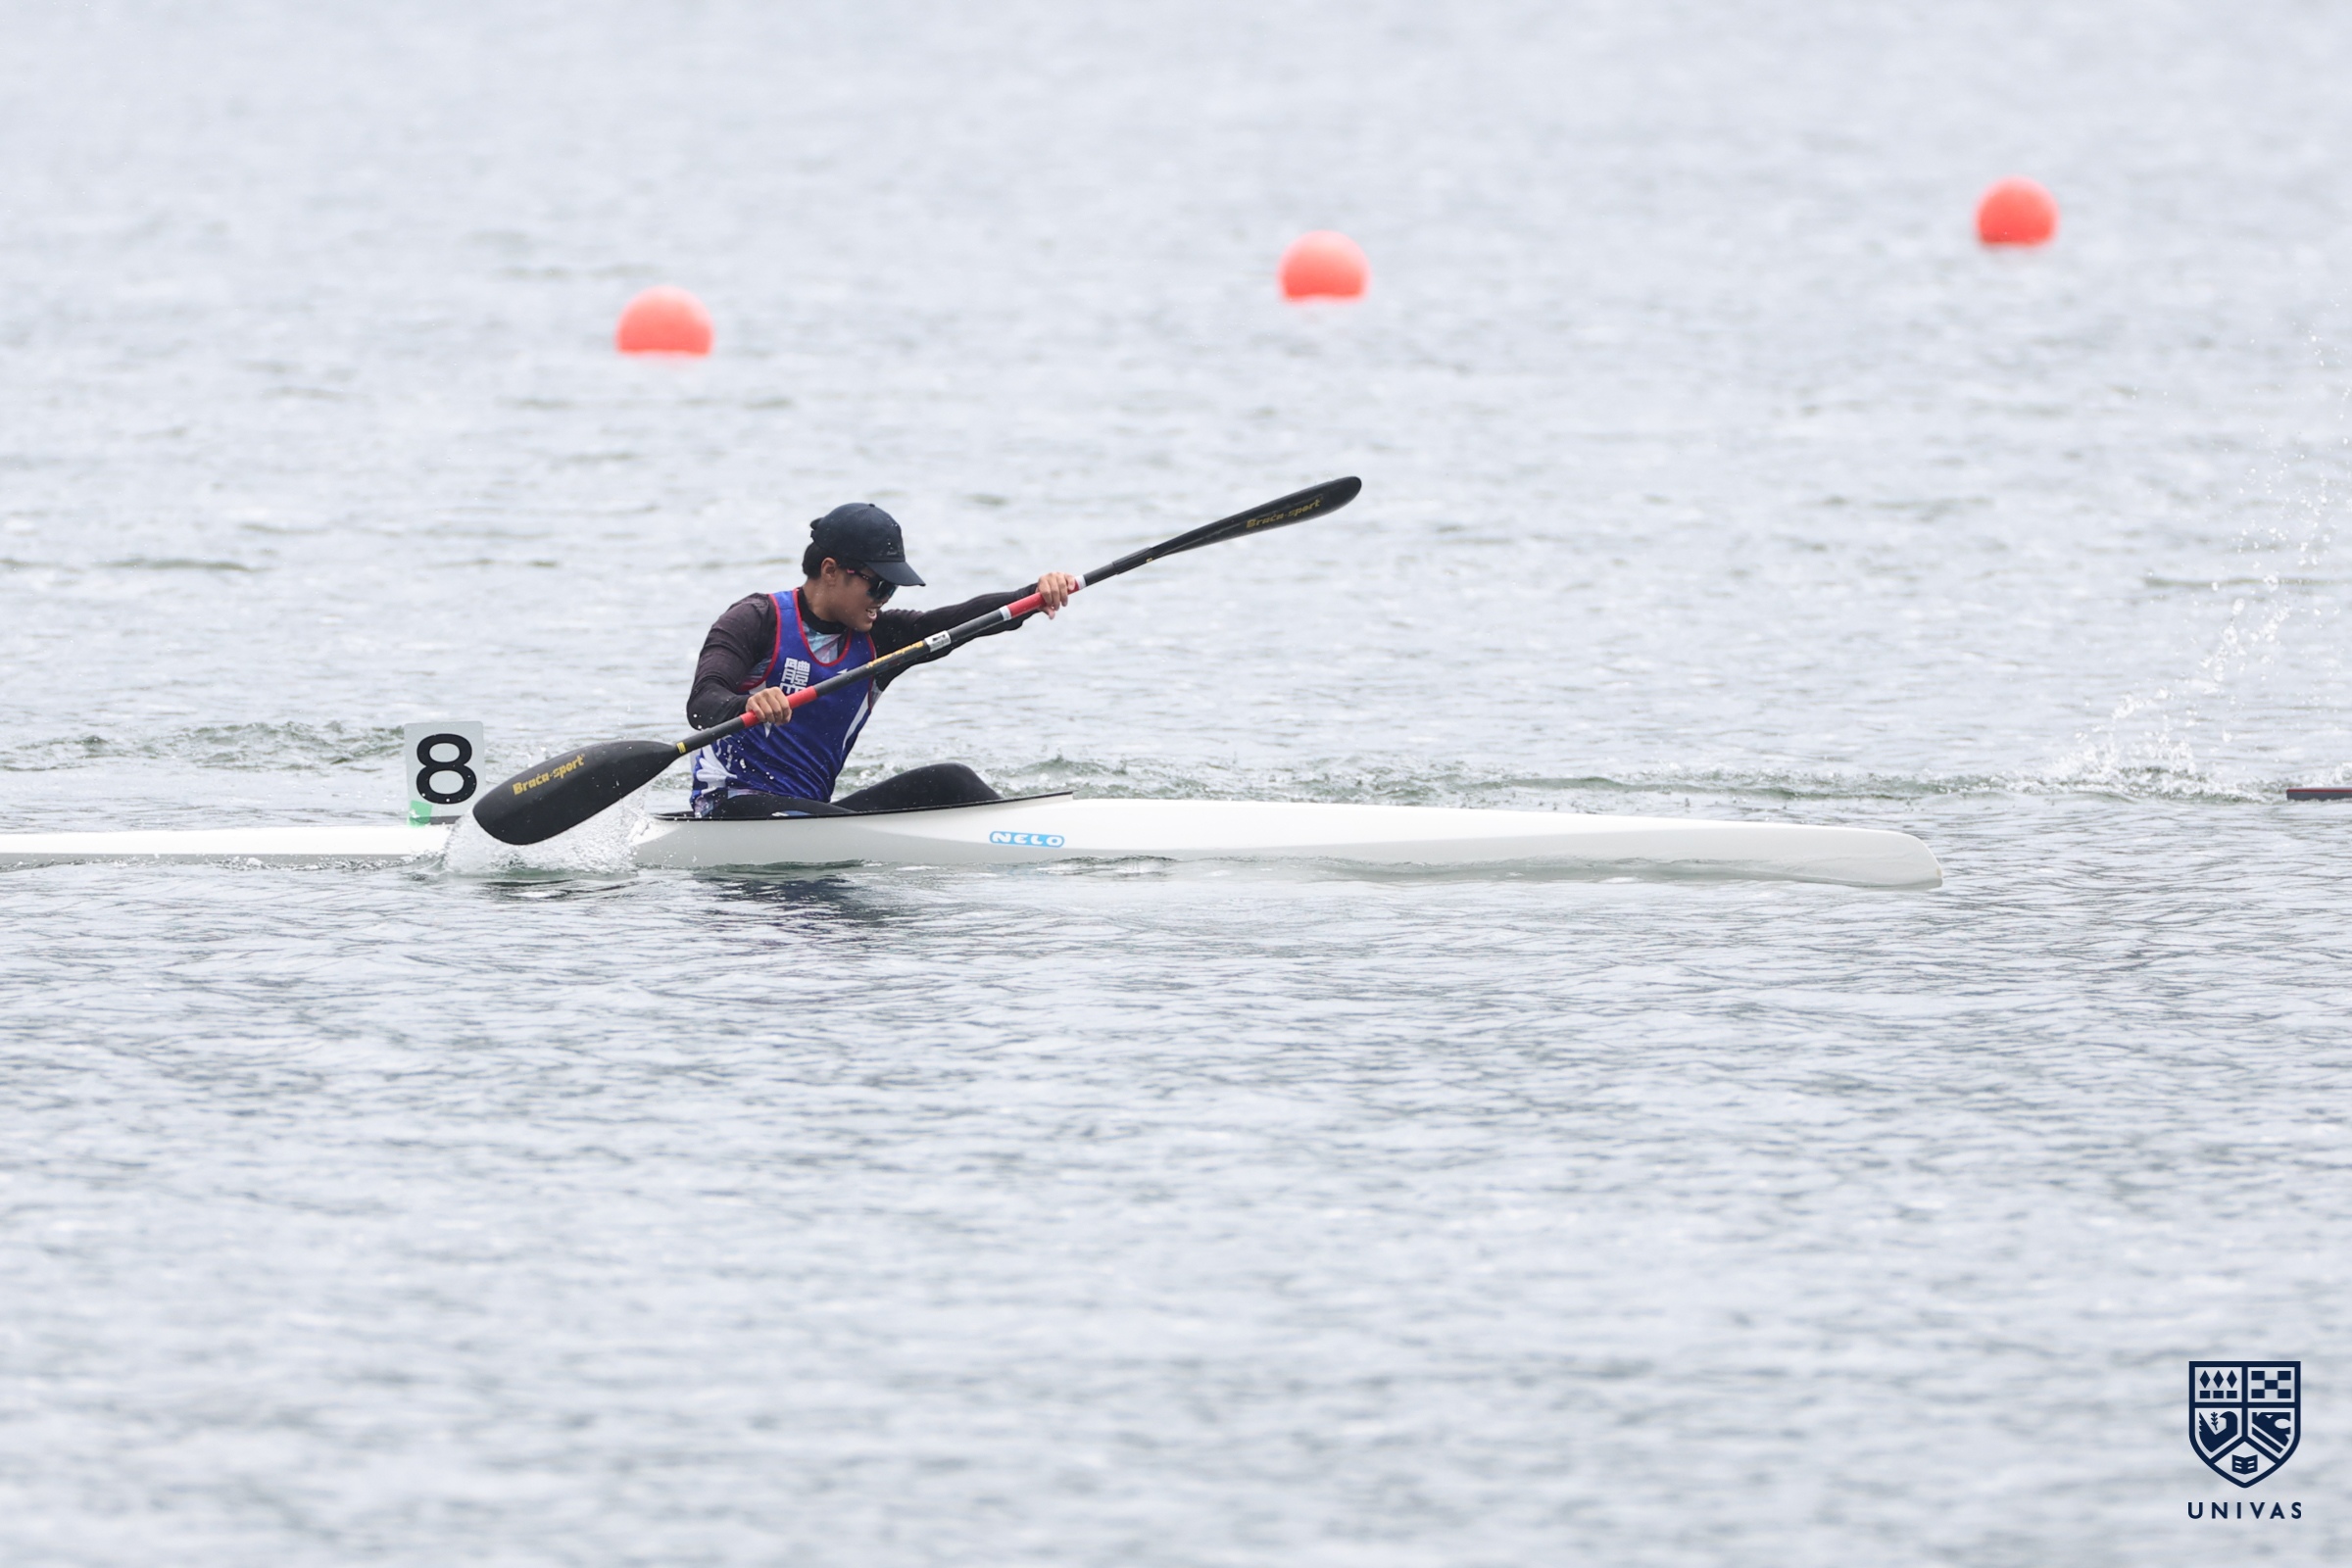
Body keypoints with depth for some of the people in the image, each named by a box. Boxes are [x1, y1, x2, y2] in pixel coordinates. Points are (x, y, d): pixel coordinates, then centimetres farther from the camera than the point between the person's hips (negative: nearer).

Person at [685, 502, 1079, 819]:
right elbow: (702, 706, -21)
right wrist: (748, 705, -45)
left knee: (948, 782, -9)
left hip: (813, 810, 7)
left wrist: (1038, 594, -20)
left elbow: (963, 619, -2)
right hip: (735, 809, -7)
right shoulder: (758, 621, -7)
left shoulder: (876, 639, 11)